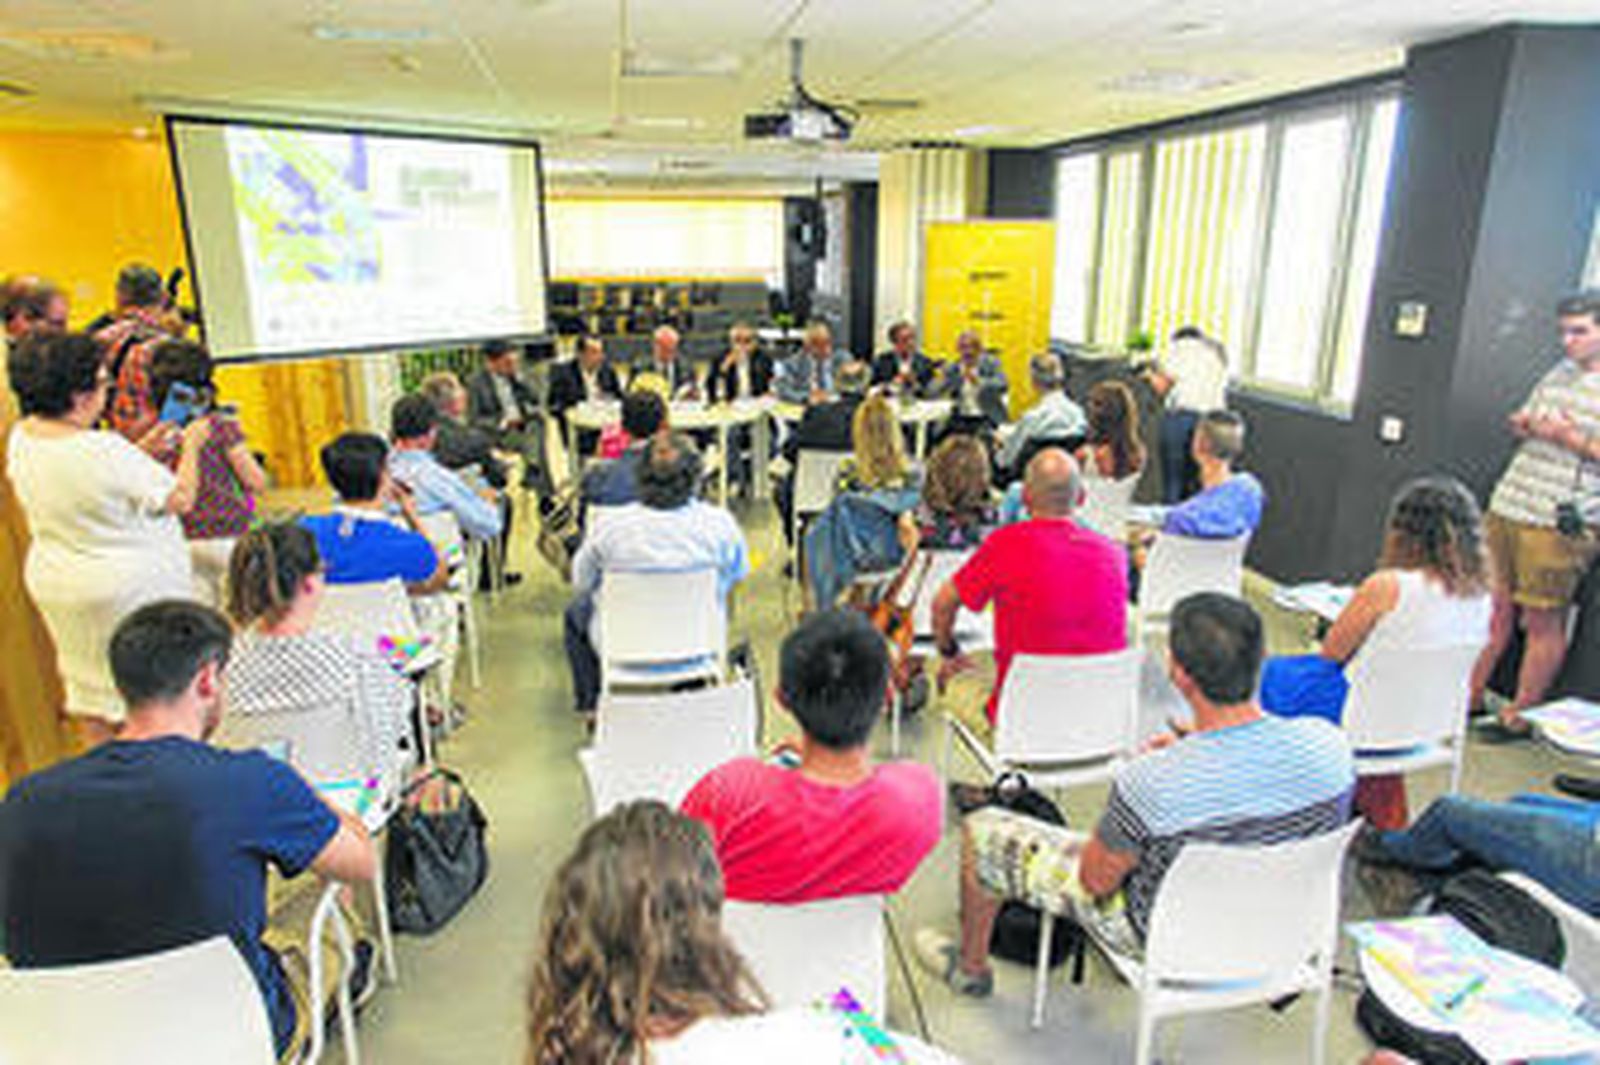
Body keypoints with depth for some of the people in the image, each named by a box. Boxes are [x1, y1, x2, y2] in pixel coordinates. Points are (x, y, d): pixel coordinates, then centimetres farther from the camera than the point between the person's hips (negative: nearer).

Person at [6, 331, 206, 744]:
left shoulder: (21, 438, -4)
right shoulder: (107, 450, -29)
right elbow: (180, 499, -19)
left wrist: (142, 450, 7)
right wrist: (191, 445, -5)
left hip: (54, 581, 8)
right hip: (131, 587, -8)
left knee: (88, 679, 22)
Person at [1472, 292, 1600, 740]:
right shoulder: (1559, 372, 14)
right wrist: (1521, 425, 4)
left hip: (1558, 523, -6)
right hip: (1508, 505, 6)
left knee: (1542, 622, 2)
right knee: (1495, 607, 12)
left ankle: (1520, 715, 14)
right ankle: (1471, 695, 22)